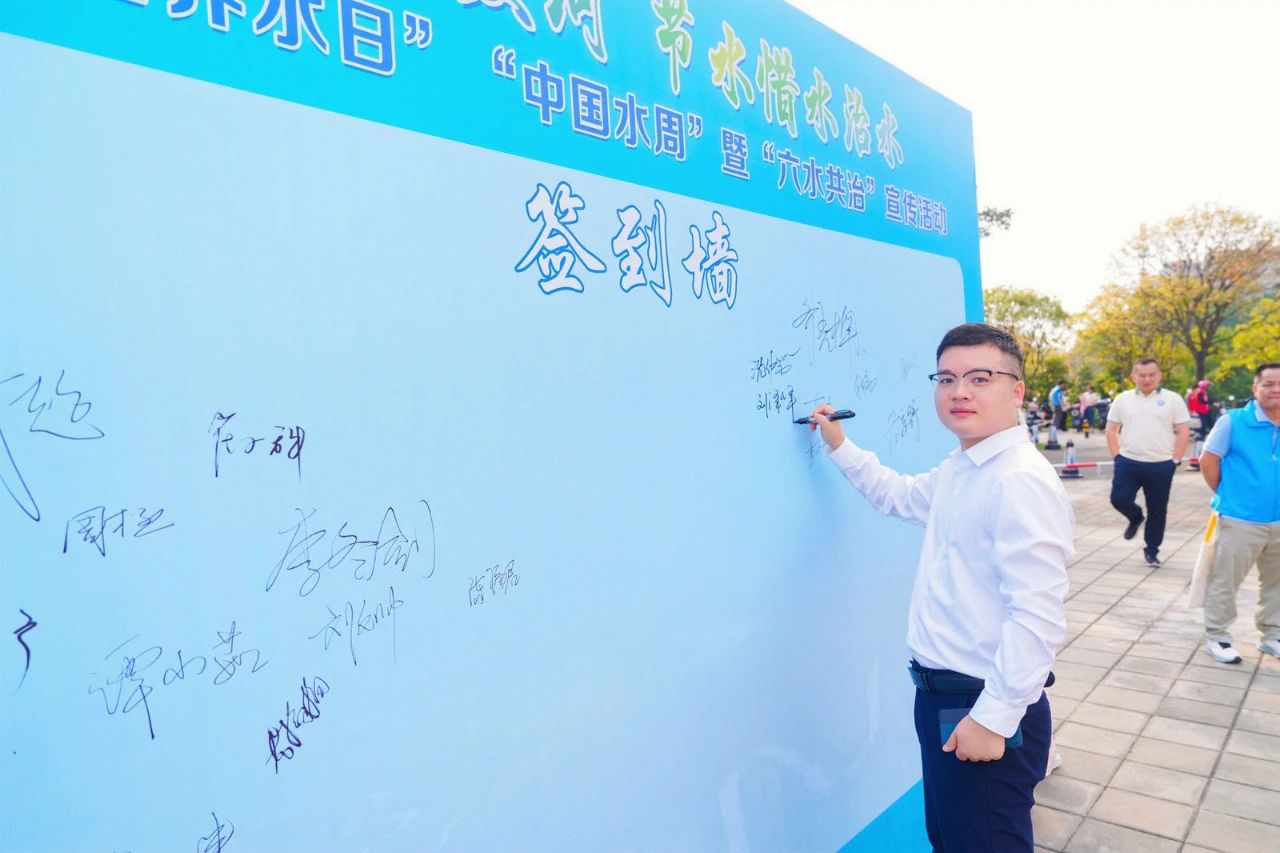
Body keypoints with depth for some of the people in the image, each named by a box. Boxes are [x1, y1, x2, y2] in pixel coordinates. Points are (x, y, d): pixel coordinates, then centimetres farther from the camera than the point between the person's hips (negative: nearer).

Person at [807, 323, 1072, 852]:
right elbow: (900, 496, 29)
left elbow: (1039, 618, -27)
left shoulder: (1021, 480, -23)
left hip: (986, 709, -9)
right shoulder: (958, 469, 8)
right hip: (939, 695, 9)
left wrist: (994, 717, -23)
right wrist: (839, 446, 21)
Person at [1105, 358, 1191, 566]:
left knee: (1157, 509, 5)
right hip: (1128, 462, 1)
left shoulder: (1173, 399, 1)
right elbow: (1111, 430, 9)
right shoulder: (1123, 399, 6)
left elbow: (1183, 431, 0)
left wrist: (1175, 460, -6)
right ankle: (1136, 518, 28)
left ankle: (1152, 550, 21)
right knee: (1119, 499, -7)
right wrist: (1117, 456, 0)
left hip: (1161, 465, -1)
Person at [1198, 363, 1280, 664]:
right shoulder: (1234, 421, -11)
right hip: (1240, 520, -5)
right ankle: (1216, 637, 18)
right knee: (1225, 582, 4)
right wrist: (1225, 494, -1)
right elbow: (1207, 461, -7)